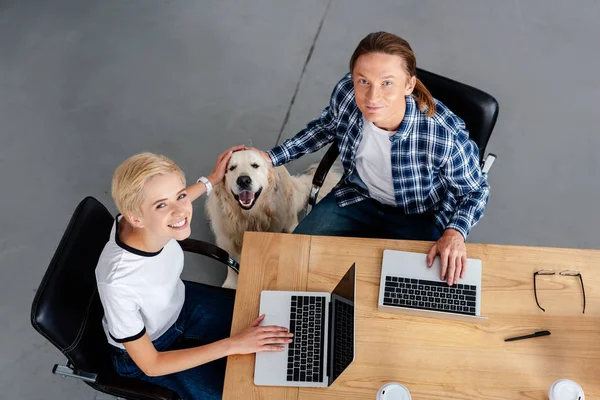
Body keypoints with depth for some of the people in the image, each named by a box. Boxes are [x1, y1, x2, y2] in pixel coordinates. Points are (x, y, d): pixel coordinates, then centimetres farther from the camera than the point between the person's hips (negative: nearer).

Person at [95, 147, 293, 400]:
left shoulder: (153, 220, -28)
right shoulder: (117, 281, -43)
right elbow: (151, 365, -28)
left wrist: (212, 179, 9)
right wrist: (233, 345, -30)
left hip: (180, 304, 5)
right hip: (143, 355, -5)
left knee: (266, 324, 12)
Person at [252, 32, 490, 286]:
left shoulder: (446, 136, -34)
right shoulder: (345, 92, -24)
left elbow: (476, 189, -12)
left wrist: (455, 232, -32)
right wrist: (271, 157, 0)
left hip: (418, 216, -3)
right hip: (357, 196, 4)